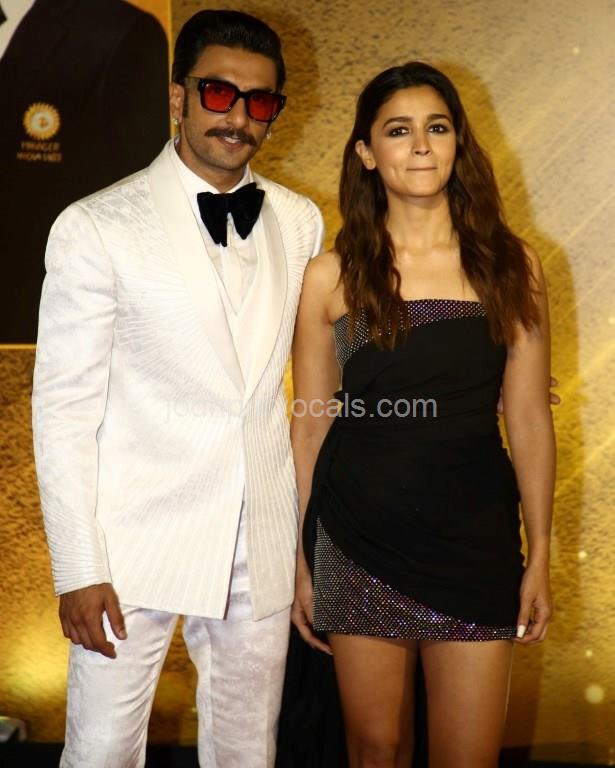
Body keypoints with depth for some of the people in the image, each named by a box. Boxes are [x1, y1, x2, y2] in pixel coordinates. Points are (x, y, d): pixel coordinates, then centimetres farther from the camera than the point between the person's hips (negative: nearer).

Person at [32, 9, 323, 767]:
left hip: (261, 546, 4)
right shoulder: (96, 228, -6)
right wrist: (79, 567, -10)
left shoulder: (300, 222, 7)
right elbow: (63, 408, -7)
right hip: (137, 545, -3)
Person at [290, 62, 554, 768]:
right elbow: (310, 425, 1)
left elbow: (528, 419, 2)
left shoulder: (510, 265, 0)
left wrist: (539, 556, 3)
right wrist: (300, 562, 3)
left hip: (476, 543, 1)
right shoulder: (332, 277, -3)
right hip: (356, 548, 0)